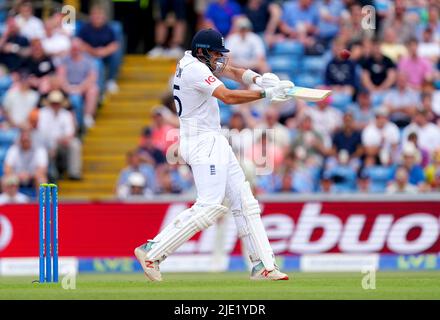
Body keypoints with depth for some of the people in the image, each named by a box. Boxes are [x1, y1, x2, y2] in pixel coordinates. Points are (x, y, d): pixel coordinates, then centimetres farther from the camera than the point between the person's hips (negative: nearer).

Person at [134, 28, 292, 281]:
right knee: (210, 206, -17)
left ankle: (263, 266, 2)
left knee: (244, 201, 5)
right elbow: (227, 96, -24)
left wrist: (259, 79, -10)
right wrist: (266, 93, -23)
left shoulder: (201, 62, 14)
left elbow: (234, 72, 10)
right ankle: (152, 251, -13)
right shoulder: (194, 69, -16)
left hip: (215, 142, 11)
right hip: (202, 143, -11)